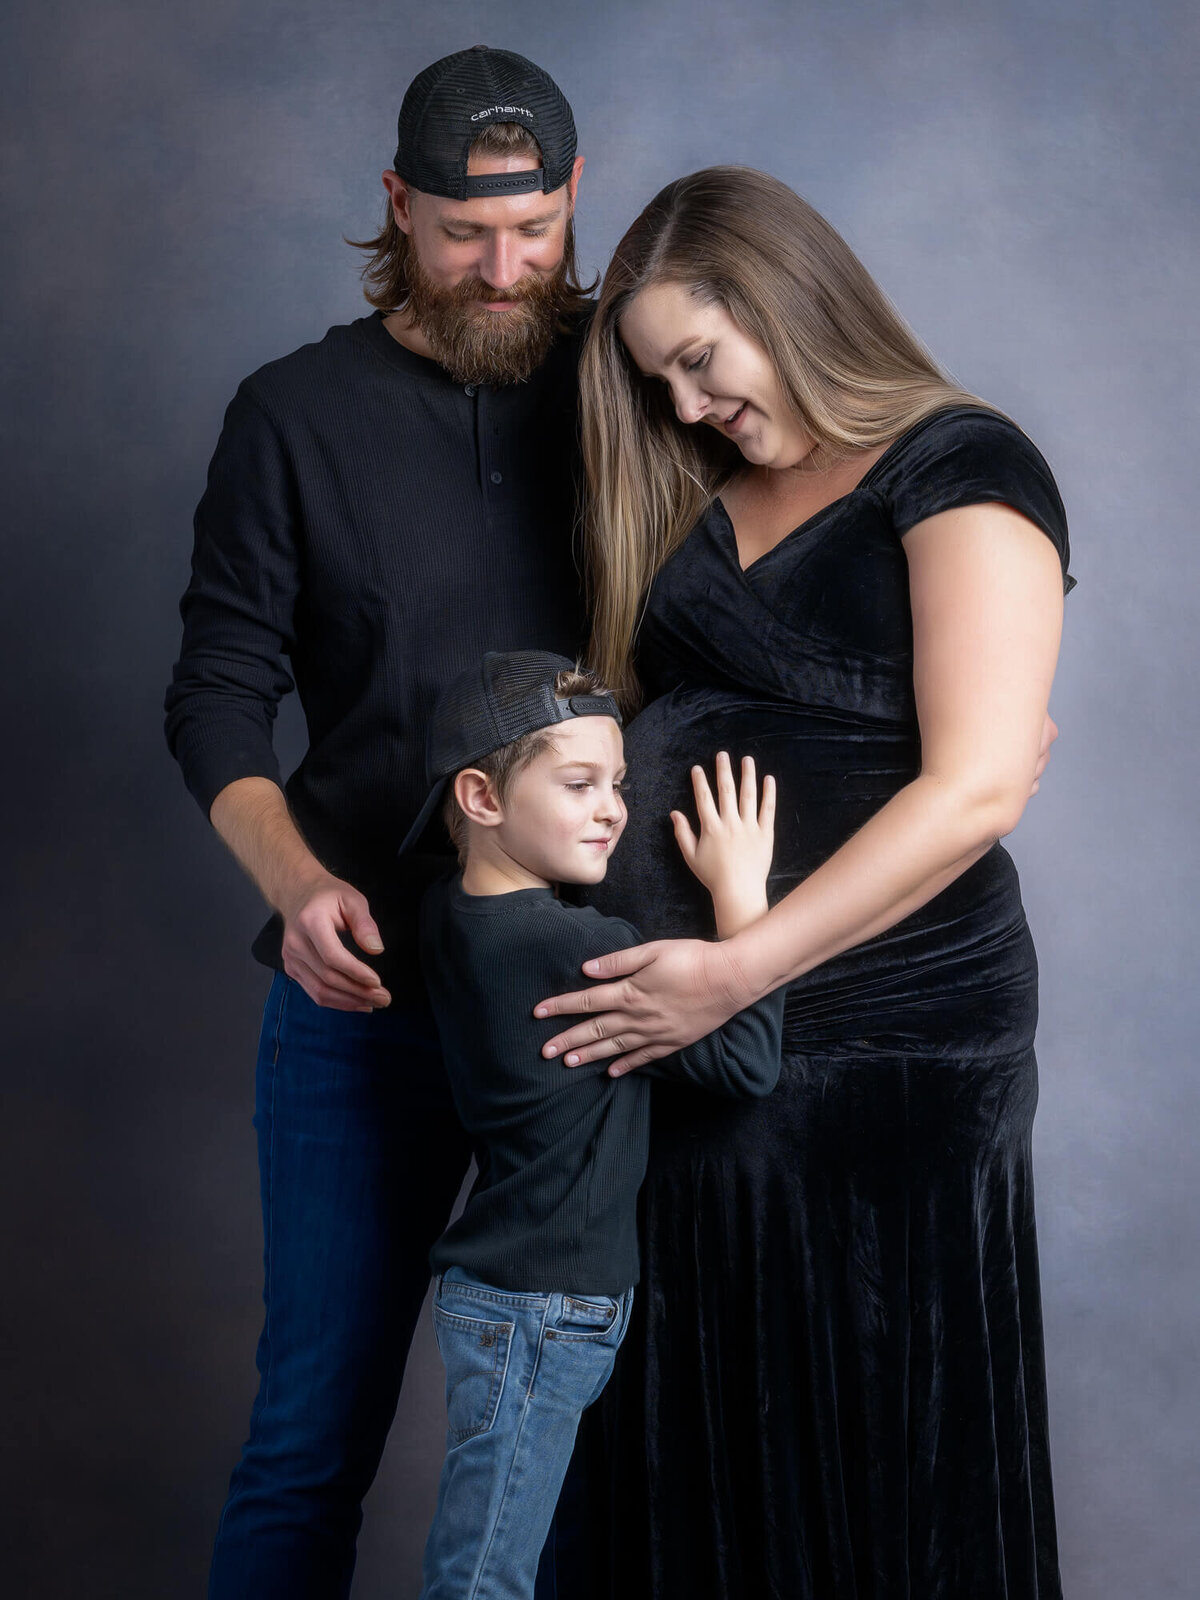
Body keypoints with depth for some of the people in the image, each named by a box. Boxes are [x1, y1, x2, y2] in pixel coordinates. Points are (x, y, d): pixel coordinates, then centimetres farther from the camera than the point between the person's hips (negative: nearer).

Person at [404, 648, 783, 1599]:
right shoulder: (580, 948, -20)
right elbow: (747, 1062, -17)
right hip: (538, 1312, -9)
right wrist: (741, 891, -11)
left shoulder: (450, 917, 6)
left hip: (504, 1296, 9)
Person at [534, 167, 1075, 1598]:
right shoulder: (695, 499, 16)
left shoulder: (959, 468, -5)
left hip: (880, 1039, -6)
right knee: (692, 1440, 11)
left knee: (875, 1454, 5)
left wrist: (741, 971, -20)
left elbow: (978, 788, -16)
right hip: (663, 1020, 6)